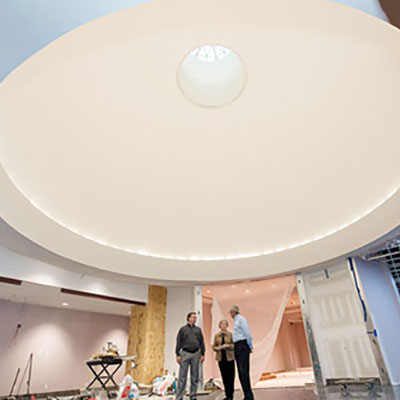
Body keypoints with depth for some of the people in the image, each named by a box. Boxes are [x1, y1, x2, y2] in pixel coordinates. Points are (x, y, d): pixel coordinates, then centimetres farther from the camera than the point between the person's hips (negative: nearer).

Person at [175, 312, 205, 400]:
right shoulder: (183, 329, 3)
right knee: (182, 377, -1)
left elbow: (201, 342, 12)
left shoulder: (198, 329, 12)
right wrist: (178, 355, -5)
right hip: (185, 354, -3)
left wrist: (202, 354, 4)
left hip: (196, 354, 3)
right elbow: (178, 343, 1)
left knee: (195, 377, 8)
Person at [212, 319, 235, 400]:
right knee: (224, 376, 5)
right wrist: (217, 348, -11)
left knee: (230, 376, -4)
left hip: (229, 358, -2)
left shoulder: (230, 334, 1)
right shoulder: (217, 335, 7)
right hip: (221, 358, 2)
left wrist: (228, 345, -16)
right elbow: (213, 346, 10)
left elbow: (234, 345, -1)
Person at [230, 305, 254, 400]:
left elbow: (247, 333, -14)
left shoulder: (241, 319, -10)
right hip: (237, 347, 9)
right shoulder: (236, 321, 18)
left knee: (244, 371, -10)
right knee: (241, 372, 9)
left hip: (242, 346, -9)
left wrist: (250, 347, -11)